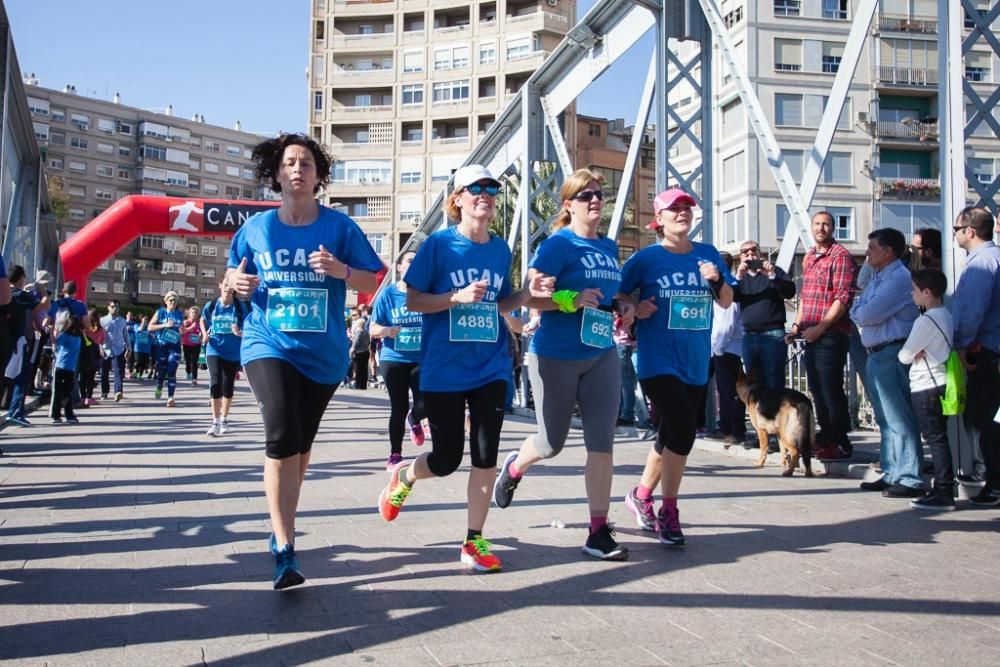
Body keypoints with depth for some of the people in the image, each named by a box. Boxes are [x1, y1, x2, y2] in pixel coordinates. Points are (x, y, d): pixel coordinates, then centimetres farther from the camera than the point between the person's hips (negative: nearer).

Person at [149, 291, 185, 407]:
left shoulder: (180, 314, 6)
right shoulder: (160, 312, 0)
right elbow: (150, 327, -6)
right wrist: (165, 325, -17)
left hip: (175, 346, 0)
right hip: (161, 345, 0)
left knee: (172, 372, -10)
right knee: (161, 370, 10)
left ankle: (170, 397, -10)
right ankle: (159, 387, 41)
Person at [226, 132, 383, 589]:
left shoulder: (339, 226, -2)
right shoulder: (256, 227, 2)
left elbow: (371, 282, 0)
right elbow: (235, 272, 15)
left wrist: (340, 270, -20)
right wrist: (237, 282, -8)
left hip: (323, 352, 1)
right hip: (269, 345, -1)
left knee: (301, 444, 16)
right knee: (282, 438, -21)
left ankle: (281, 528, 40)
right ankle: (285, 552, -16)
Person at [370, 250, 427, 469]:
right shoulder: (387, 293, 0)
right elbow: (373, 328, -1)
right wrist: (386, 330, -22)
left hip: (423, 359, 1)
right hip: (394, 359, -1)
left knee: (425, 403, -12)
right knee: (398, 408, 3)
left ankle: (413, 420, 26)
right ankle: (395, 454, 20)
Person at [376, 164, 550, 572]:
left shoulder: (501, 249, 7)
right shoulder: (438, 244, -6)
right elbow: (412, 301, -7)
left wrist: (528, 293, -3)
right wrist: (459, 297, -21)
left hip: (490, 367, 4)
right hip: (443, 369, -3)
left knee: (485, 454, -1)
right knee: (445, 459, 3)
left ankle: (474, 540, 12)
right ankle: (403, 474, 37)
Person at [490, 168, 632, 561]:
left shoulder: (610, 248, 10)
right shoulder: (558, 244, -10)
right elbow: (531, 296, -16)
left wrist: (623, 307, 4)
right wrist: (572, 299, -29)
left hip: (602, 355, 5)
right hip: (556, 357, -5)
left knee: (601, 443, -2)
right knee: (552, 442, 10)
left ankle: (599, 533, 4)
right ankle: (514, 467, 45)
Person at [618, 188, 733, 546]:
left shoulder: (708, 254, 8)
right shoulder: (646, 258, -3)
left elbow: (727, 302, 13)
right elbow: (618, 294, 4)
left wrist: (717, 280, -7)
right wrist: (636, 308, -15)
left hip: (696, 363, 5)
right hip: (658, 361, -5)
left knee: (672, 434, 12)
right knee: (683, 429, -17)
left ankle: (640, 496, 34)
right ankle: (668, 512, 0)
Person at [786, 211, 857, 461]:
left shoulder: (840, 256, -9)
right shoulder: (809, 257, 18)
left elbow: (843, 298, -16)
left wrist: (820, 328, -19)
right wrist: (797, 324, 14)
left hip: (831, 335, -8)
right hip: (811, 335, 8)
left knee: (831, 389, -5)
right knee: (816, 389, 13)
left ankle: (841, 444, 5)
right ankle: (826, 437, 24)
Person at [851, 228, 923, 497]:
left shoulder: (900, 278, -14)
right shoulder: (876, 279, 17)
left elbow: (868, 314, -18)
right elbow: (857, 312, 17)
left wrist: (858, 311, 1)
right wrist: (861, 312, -3)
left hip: (892, 355, -10)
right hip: (875, 354, 10)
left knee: (899, 420, -6)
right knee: (885, 420, 15)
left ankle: (910, 480, -2)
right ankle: (891, 474, 23)